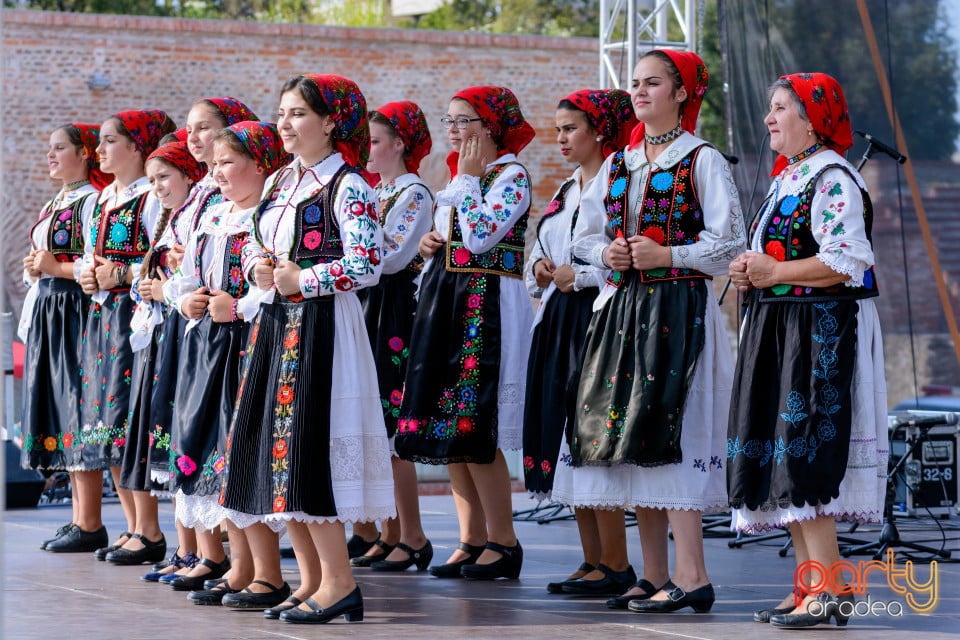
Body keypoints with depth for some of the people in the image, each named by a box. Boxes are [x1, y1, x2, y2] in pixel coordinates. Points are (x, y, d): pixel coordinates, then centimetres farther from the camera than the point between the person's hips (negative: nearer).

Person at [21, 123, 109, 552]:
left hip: (75, 311, -10)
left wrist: (56, 267, -14)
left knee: (76, 408, -10)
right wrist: (34, 269, 6)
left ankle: (89, 523, -7)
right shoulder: (53, 206, 19)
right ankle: (78, 516, 13)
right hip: (46, 312, 10)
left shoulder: (92, 202, -9)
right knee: (57, 411, 9)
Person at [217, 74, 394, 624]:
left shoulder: (348, 186, -8)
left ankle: (339, 583, -11)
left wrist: (300, 280, -13)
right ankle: (311, 578, 12)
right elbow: (256, 248, 25)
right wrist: (258, 269, 2)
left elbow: (367, 267, -16)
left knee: (307, 442, -14)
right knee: (274, 443, 6)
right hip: (273, 321, 9)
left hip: (320, 324, -9)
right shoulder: (279, 182, 17)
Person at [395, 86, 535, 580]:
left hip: (487, 305, -9)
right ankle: (472, 540, 12)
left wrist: (469, 177, -12)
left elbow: (480, 236, -21)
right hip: (445, 301, 9)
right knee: (445, 426, 7)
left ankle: (503, 542, -3)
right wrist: (430, 243, 7)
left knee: (473, 428, -11)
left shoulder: (511, 175, -8)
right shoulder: (457, 177, 18)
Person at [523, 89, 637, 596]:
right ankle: (592, 558, 14)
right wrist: (541, 269, 8)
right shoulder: (566, 190, 19)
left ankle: (615, 562, -5)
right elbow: (540, 253, 29)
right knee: (566, 441, 8)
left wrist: (577, 276, -14)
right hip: (557, 322, 9)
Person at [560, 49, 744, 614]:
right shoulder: (619, 163, 16)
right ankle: (655, 577, 9)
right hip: (623, 307, 7)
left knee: (664, 435, -15)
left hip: (680, 307, -7)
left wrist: (667, 255, -14)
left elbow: (729, 243, -8)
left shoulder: (703, 160, -3)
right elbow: (587, 233, 21)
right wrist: (606, 253, 1)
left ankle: (691, 576, -15)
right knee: (629, 439, 4)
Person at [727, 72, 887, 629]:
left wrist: (773, 273, -15)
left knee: (803, 457, -13)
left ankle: (830, 589, -12)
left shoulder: (832, 179, -12)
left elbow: (847, 262, -22)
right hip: (779, 332, 10)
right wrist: (751, 273, 7)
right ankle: (810, 584, 13)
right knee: (784, 458, 9)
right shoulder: (787, 178, 19)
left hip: (820, 333, -10)